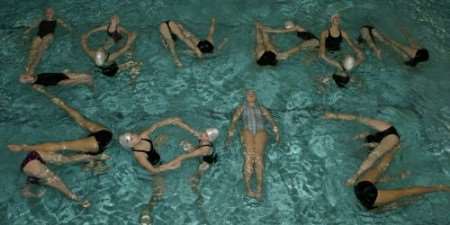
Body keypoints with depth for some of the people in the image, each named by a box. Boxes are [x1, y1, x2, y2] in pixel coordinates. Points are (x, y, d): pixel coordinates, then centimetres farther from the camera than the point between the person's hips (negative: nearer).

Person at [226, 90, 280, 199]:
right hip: (247, 132, 0)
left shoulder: (262, 108, 25)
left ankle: (259, 187, -42)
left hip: (260, 133, 1)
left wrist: (277, 134, -3)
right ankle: (247, 186, -41)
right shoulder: (241, 108, 23)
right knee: (249, 154, -30)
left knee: (258, 155, -28)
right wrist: (230, 136, -3)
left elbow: (272, 121, 14)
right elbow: (233, 121, 12)